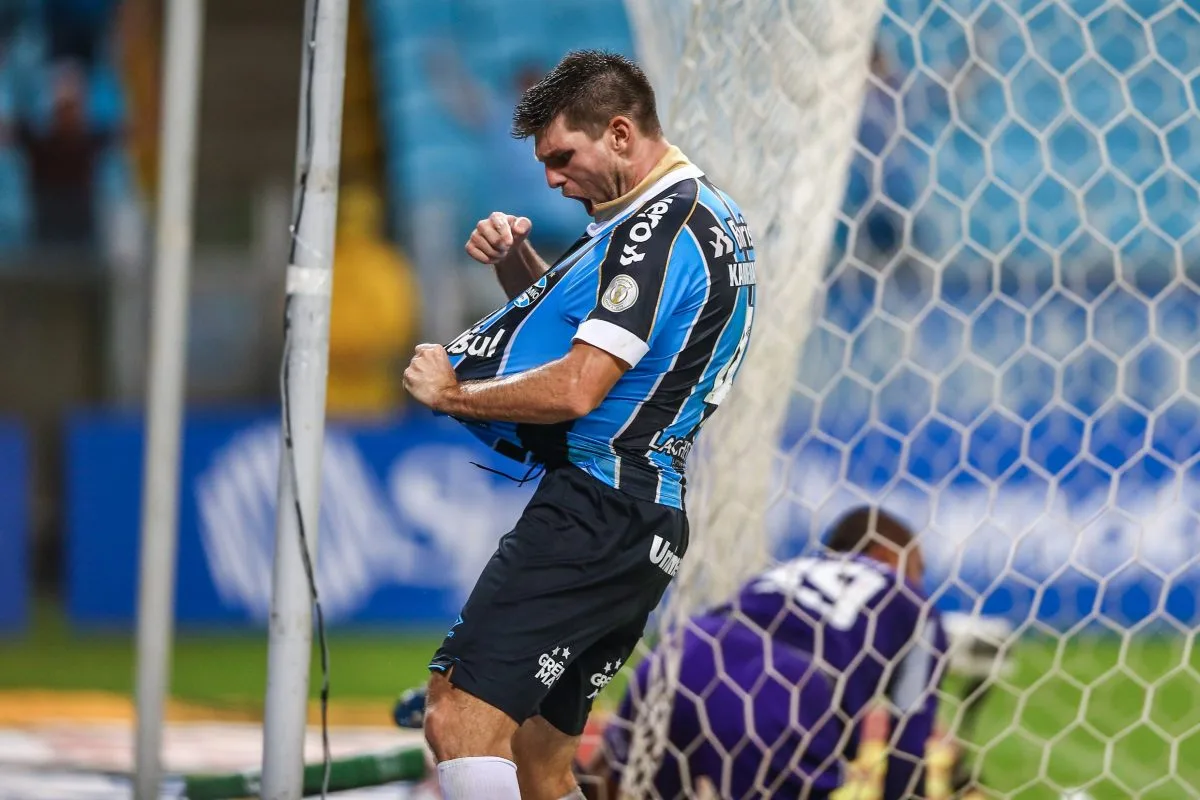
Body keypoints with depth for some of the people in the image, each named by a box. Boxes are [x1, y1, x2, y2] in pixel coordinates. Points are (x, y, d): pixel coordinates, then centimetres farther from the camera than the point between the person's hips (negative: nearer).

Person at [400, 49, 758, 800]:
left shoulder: (658, 229, -14)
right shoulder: (708, 215, 19)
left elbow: (575, 390, -21)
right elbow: (578, 328, 30)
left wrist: (454, 393, -6)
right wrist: (517, 262, 12)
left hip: (596, 512, -11)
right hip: (649, 522, 11)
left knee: (462, 720, -21)